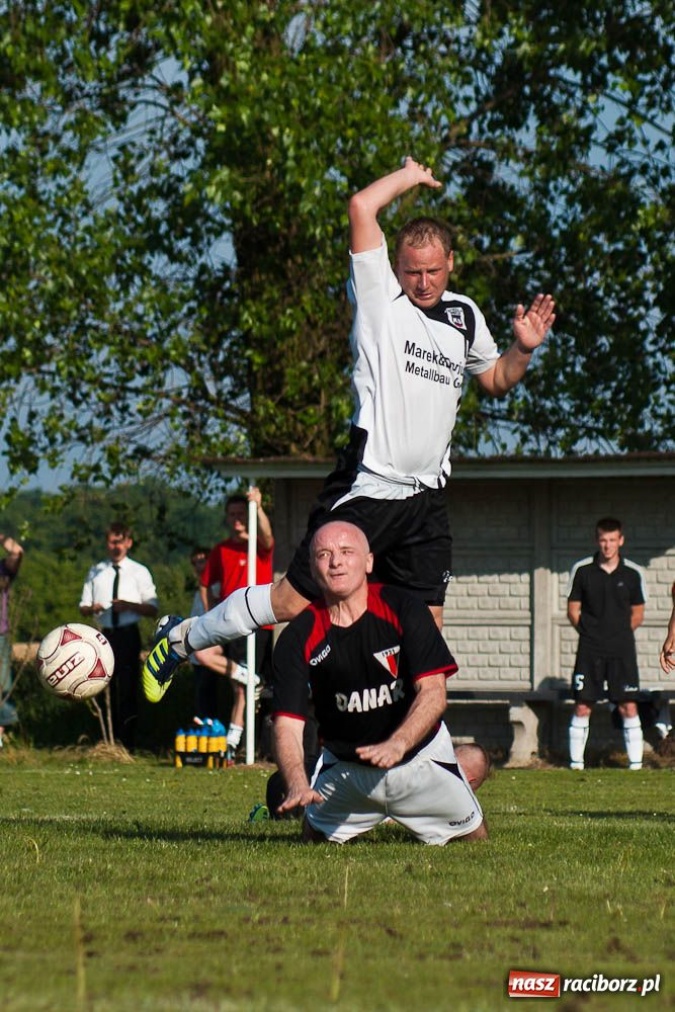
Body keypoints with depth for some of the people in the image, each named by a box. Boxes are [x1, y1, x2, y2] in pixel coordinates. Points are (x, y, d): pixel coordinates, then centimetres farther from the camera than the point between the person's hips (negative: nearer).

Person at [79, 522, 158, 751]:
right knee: (106, 689, 6)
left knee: (128, 688, -8)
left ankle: (127, 743, -7)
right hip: (105, 635, 3)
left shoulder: (139, 572, 5)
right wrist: (92, 608, -8)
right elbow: (83, 607, 16)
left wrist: (130, 606, -17)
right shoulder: (96, 572, 15)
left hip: (128, 635, -3)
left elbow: (152, 610, 1)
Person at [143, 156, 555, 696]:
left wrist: (523, 349, 12)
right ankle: (183, 638, 16)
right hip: (367, 486, -5)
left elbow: (496, 380, 31)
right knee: (295, 601, -3)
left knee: (426, 623, 2)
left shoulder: (465, 316, 14)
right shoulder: (380, 295, -2)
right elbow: (362, 206, -13)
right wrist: (411, 176, 3)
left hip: (426, 498, 5)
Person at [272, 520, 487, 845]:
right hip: (343, 766, 1)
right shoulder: (299, 638, -15)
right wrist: (297, 785, -40)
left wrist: (396, 745, -42)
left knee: (474, 840, 3)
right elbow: (287, 723, -20)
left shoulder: (403, 610, -17)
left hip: (418, 755, -1)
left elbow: (433, 693, -23)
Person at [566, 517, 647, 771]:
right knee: (582, 706, 1)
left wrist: (620, 634, 3)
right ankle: (576, 762, 9)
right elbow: (573, 610, 7)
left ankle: (636, 762, 3)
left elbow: (637, 614, 10)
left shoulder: (633, 573, 2)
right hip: (589, 649, 0)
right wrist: (591, 634, 0)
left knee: (629, 706, -3)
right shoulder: (581, 570, 1)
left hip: (622, 648, 0)